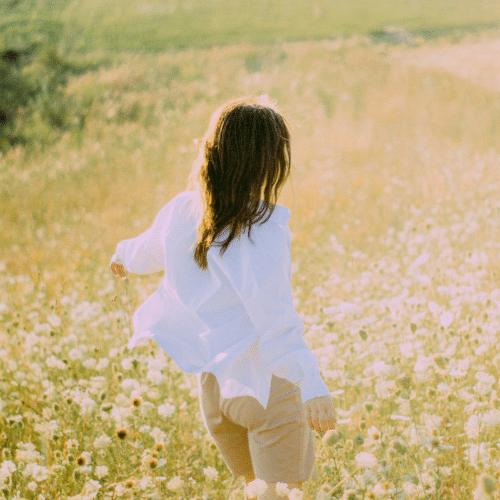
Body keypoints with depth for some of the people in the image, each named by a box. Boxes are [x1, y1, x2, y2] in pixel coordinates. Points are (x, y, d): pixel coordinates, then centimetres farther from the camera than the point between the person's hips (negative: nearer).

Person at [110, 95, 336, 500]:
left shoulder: (182, 211, -2)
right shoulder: (262, 230, -23)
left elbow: (150, 250, 20)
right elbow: (275, 316, -32)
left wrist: (126, 256, 43)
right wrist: (312, 385, -37)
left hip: (212, 382, 7)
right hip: (267, 382, -7)